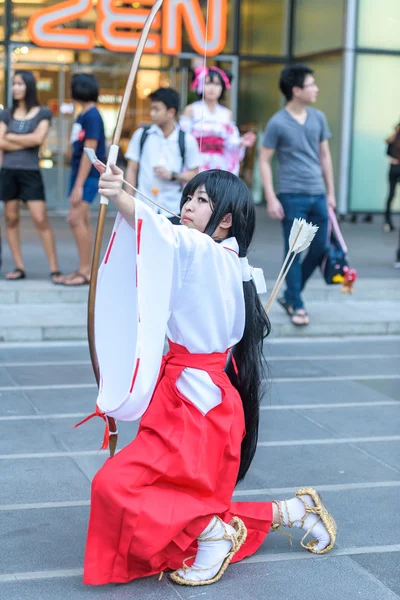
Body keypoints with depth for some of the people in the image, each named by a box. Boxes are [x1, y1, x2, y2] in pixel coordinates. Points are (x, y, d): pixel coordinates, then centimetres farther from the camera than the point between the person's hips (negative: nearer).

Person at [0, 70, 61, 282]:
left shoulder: (43, 113, 4)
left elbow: (39, 138, -10)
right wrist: (27, 142, -6)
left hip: (31, 172, -3)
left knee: (40, 219, -8)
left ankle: (54, 268, -6)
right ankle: (19, 267, 8)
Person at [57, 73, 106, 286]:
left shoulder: (92, 116, -13)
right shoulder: (82, 116, 13)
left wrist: (79, 185, -19)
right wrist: (76, 182, 13)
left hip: (88, 175, -9)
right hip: (78, 172, 9)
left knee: (76, 219, -12)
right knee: (82, 221, 10)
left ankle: (85, 271, -8)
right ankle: (85, 269, 15)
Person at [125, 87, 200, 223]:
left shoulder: (187, 140, 0)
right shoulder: (141, 135, 4)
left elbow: (194, 175, 4)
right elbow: (132, 170, 7)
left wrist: (172, 175, -12)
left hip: (173, 209, -1)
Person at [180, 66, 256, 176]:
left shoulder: (227, 114, 11)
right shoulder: (191, 110, 4)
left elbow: (231, 144, 10)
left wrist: (241, 143, -10)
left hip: (220, 169, 2)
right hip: (196, 168, -2)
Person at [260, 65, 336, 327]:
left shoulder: (318, 118, 7)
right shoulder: (277, 123, -7)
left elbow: (325, 155, 15)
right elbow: (264, 161, -4)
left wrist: (331, 192, 13)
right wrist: (271, 198, -10)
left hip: (318, 195, 5)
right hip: (292, 196, -5)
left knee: (320, 249, 9)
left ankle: (289, 295, 25)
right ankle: (297, 305, 12)